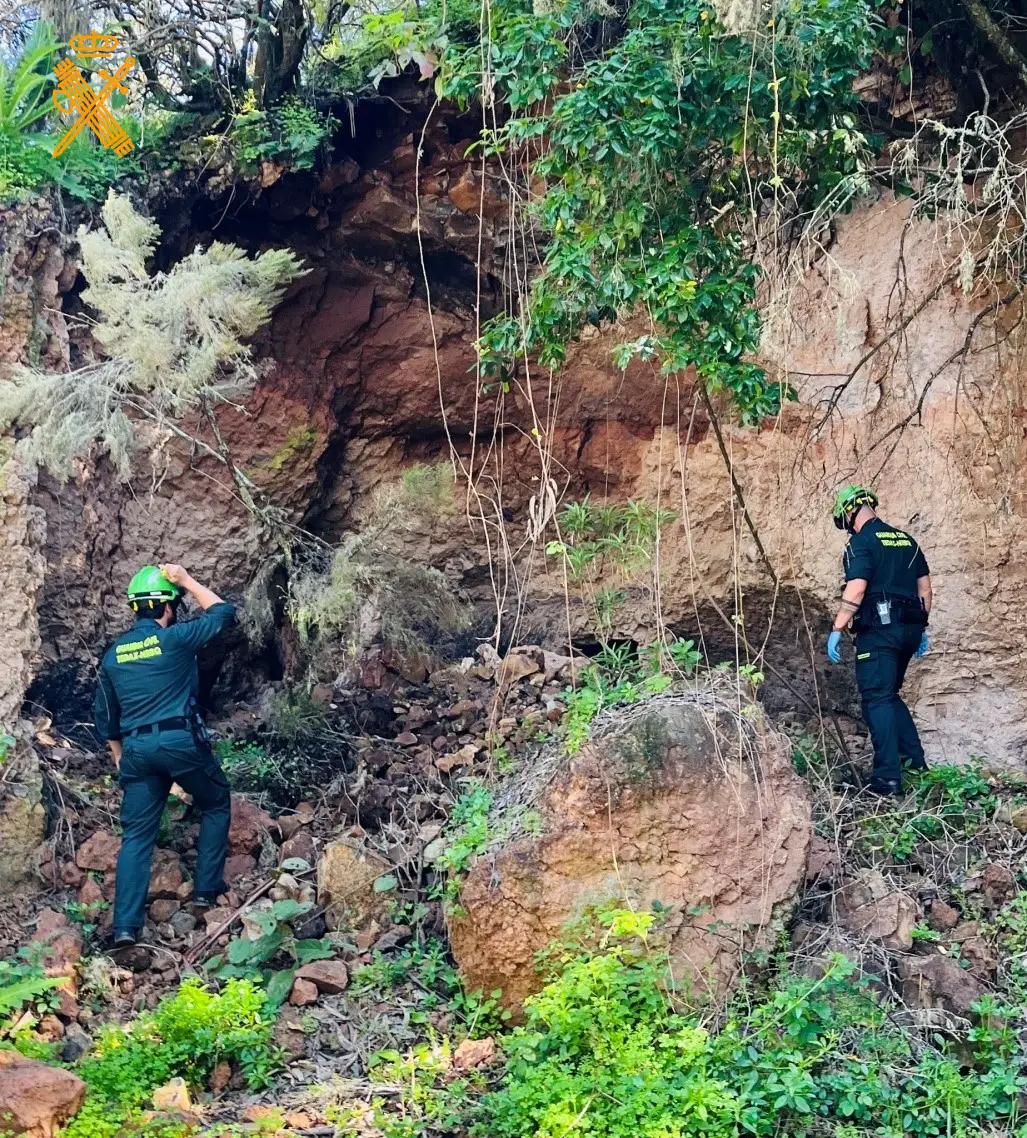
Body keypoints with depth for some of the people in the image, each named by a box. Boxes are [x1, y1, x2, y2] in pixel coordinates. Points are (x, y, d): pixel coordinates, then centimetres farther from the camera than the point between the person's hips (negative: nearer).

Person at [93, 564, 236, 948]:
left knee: (137, 835, 6)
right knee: (216, 806, 19)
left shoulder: (113, 654, 12)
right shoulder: (174, 638, -5)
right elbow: (224, 614, 7)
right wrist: (186, 580, 11)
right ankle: (206, 889, 16)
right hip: (182, 741, -4)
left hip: (136, 749, 4)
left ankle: (126, 926, -1)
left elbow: (104, 714, 18)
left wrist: (119, 756, 28)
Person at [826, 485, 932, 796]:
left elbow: (856, 589, -17)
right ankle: (915, 761, 17)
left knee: (877, 699, -6)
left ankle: (888, 777, -11)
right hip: (909, 628, 8)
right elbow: (925, 587, 17)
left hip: (879, 629, -8)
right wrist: (921, 629, 23)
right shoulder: (905, 540, 16)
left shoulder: (862, 542, -7)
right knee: (889, 695, 20)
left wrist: (836, 630, -15)